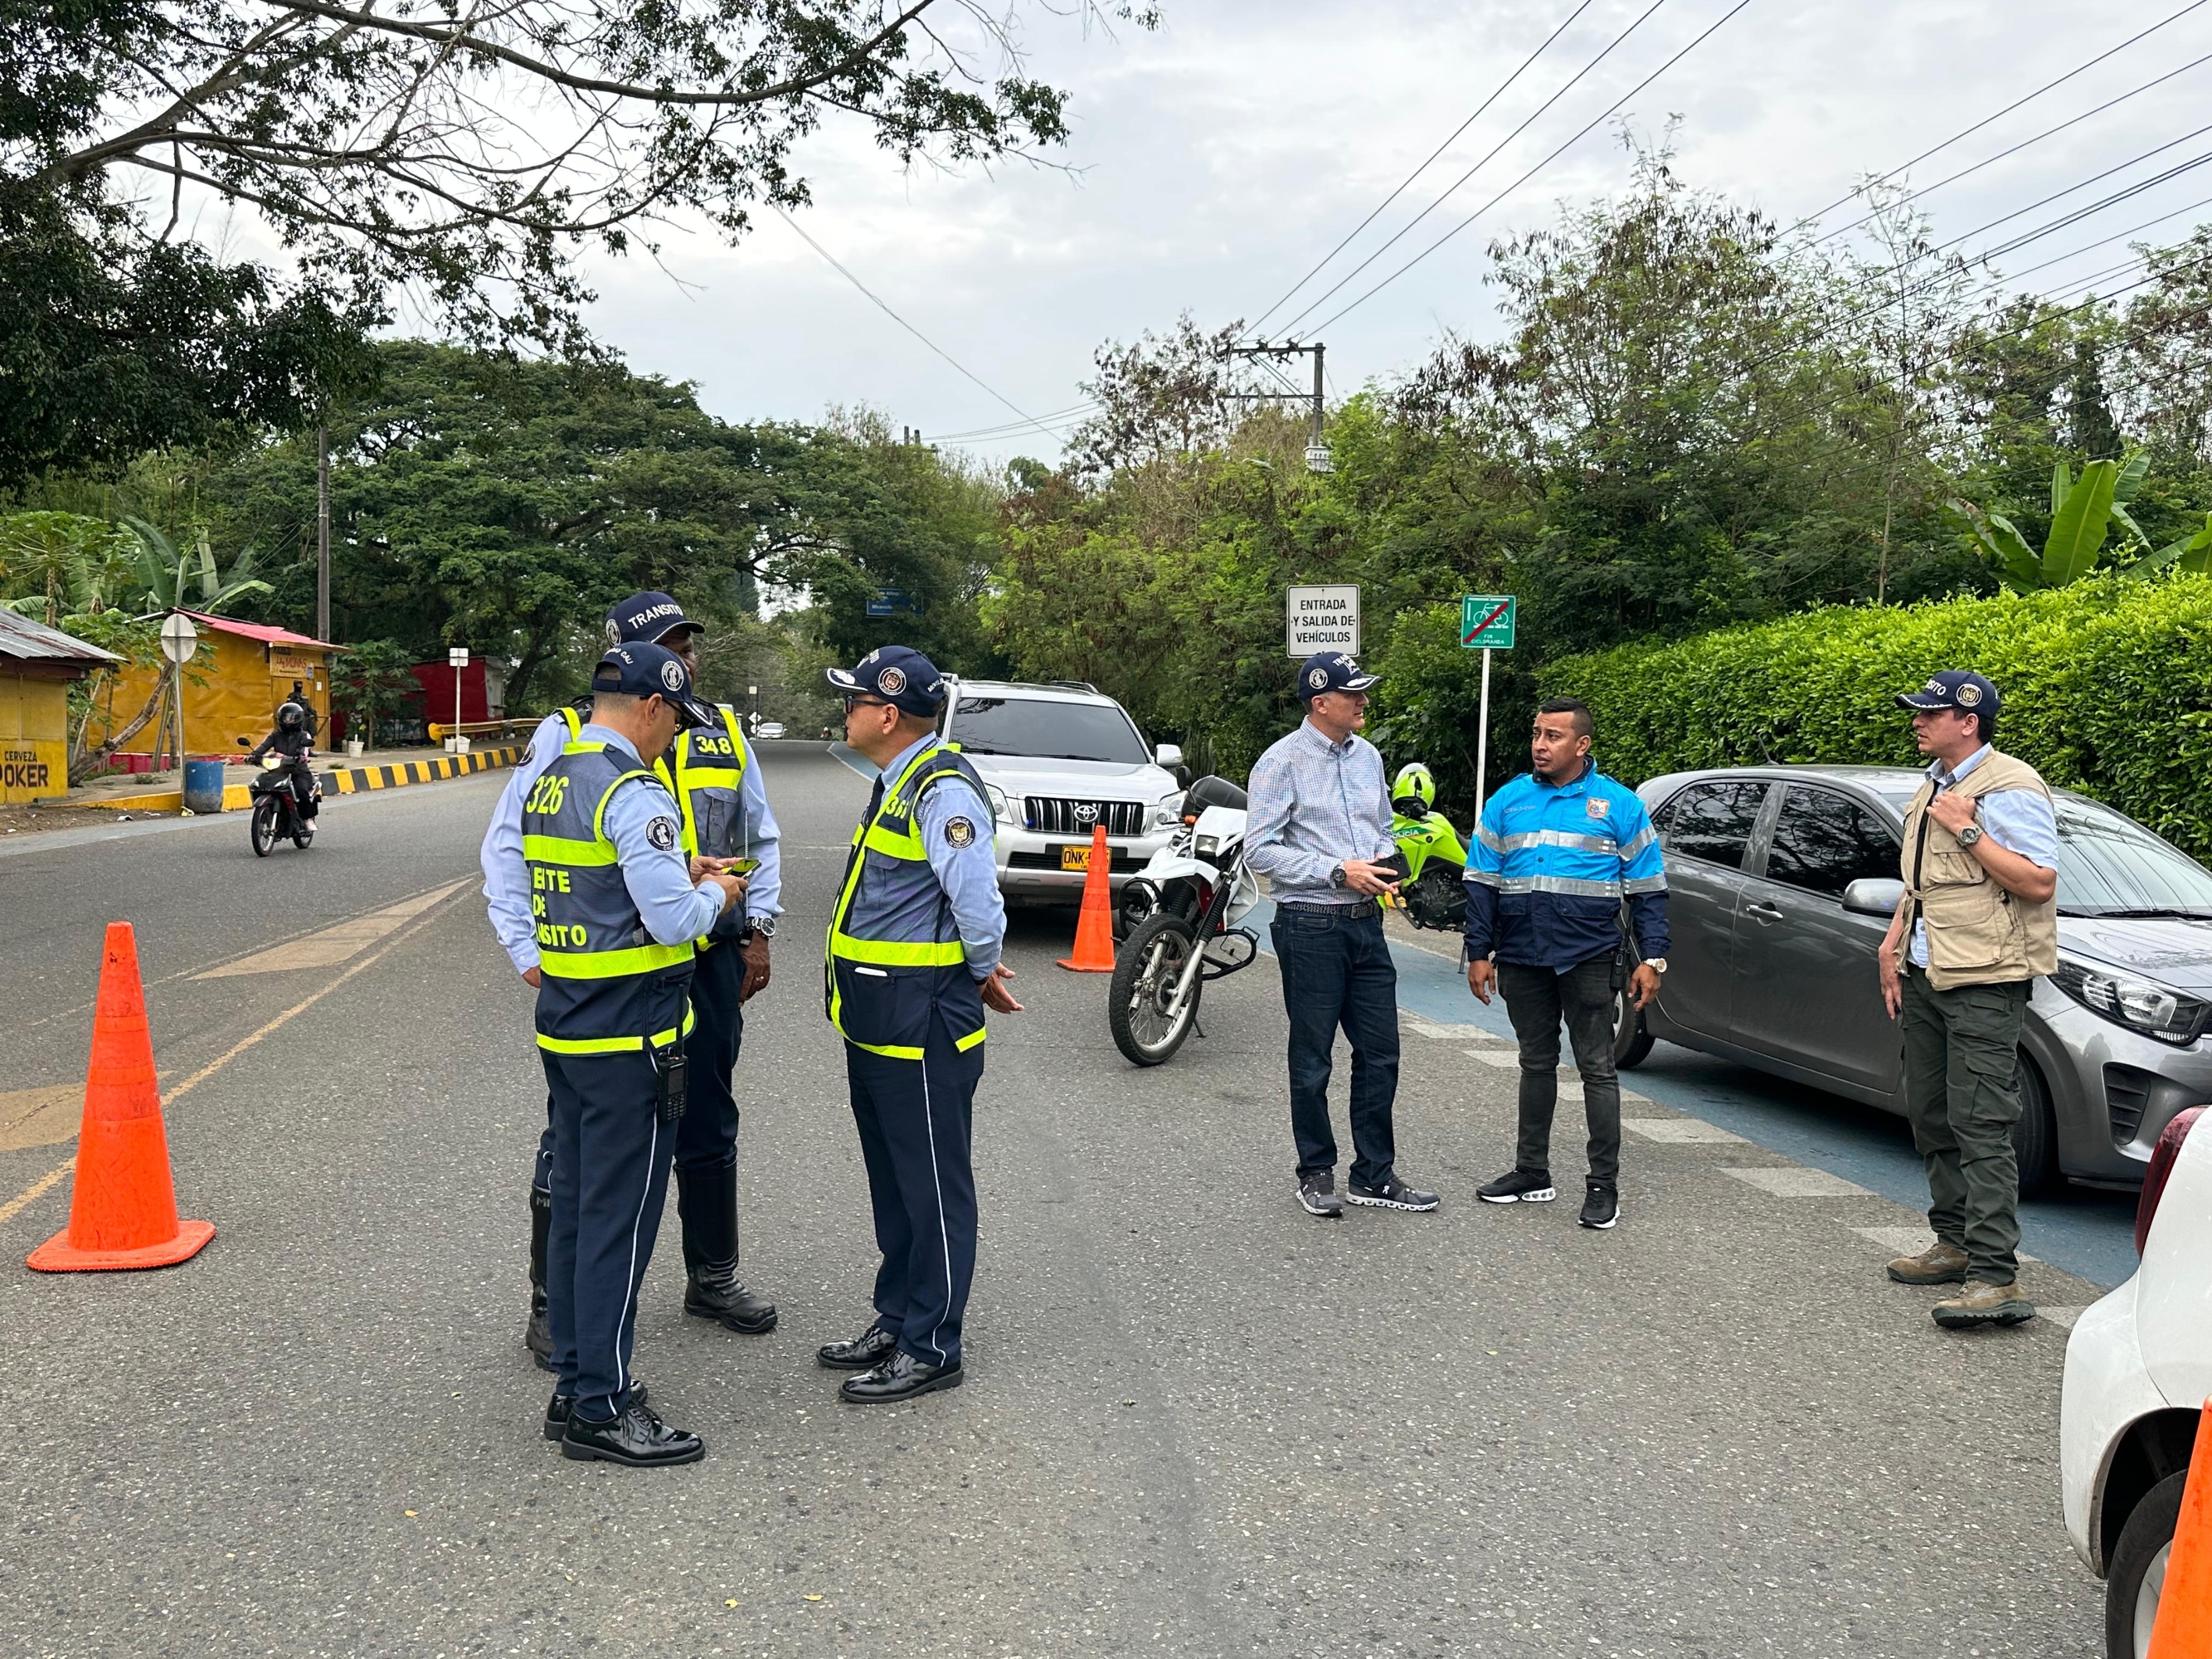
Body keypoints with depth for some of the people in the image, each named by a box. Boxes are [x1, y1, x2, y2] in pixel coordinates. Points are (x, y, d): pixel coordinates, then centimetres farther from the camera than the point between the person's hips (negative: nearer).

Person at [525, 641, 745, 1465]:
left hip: (564, 1031, 9)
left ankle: (575, 1386, 26)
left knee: (576, 1211, 15)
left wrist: (680, 878, 14)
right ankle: (600, 1410, 7)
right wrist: (712, 895, -2)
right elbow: (673, 922, -23)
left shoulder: (548, 783, 11)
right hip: (629, 1040, -9)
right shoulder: (632, 793, -18)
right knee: (619, 1221, -1)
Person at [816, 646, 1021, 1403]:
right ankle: (895, 1321, 33)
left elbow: (978, 898, -27)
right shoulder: (895, 783, 14)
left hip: (923, 1024, -10)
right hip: (876, 1021, 11)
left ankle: (930, 1348, 12)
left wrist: (982, 971, -11)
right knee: (893, 1181, 20)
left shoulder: (943, 789, -20)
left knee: (933, 1187, 1)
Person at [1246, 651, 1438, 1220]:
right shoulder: (1282, 762, -10)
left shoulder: (1367, 756, 10)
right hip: (1310, 927, -6)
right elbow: (1260, 849, -14)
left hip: (1365, 922, 6)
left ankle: (1373, 1175, 20)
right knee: (1312, 1060, 5)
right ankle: (1317, 1173, 18)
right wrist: (1338, 873, -18)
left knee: (1380, 1054, 9)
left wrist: (1386, 865, 0)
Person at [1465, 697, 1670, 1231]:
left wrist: (1651, 958, -4)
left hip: (1589, 960, -3)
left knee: (1597, 1068, 0)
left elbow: (1647, 887, 2)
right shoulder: (1508, 801, 7)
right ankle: (1532, 1173, 24)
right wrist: (1479, 953, 4)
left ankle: (1603, 1185, 7)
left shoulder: (1619, 804, 0)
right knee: (1536, 1064, 14)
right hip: (1521, 960, 3)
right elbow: (1482, 882, 8)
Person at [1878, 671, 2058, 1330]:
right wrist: (1891, 947, 16)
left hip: (1983, 984, -9)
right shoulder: (1934, 786, 16)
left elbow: (2039, 883, -21)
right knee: (1932, 1118, 14)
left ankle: (1995, 1277, -11)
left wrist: (1968, 831, -21)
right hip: (1926, 977, 9)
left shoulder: (2010, 790, -13)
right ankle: (1956, 1243, 27)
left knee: (1980, 1127, -12)